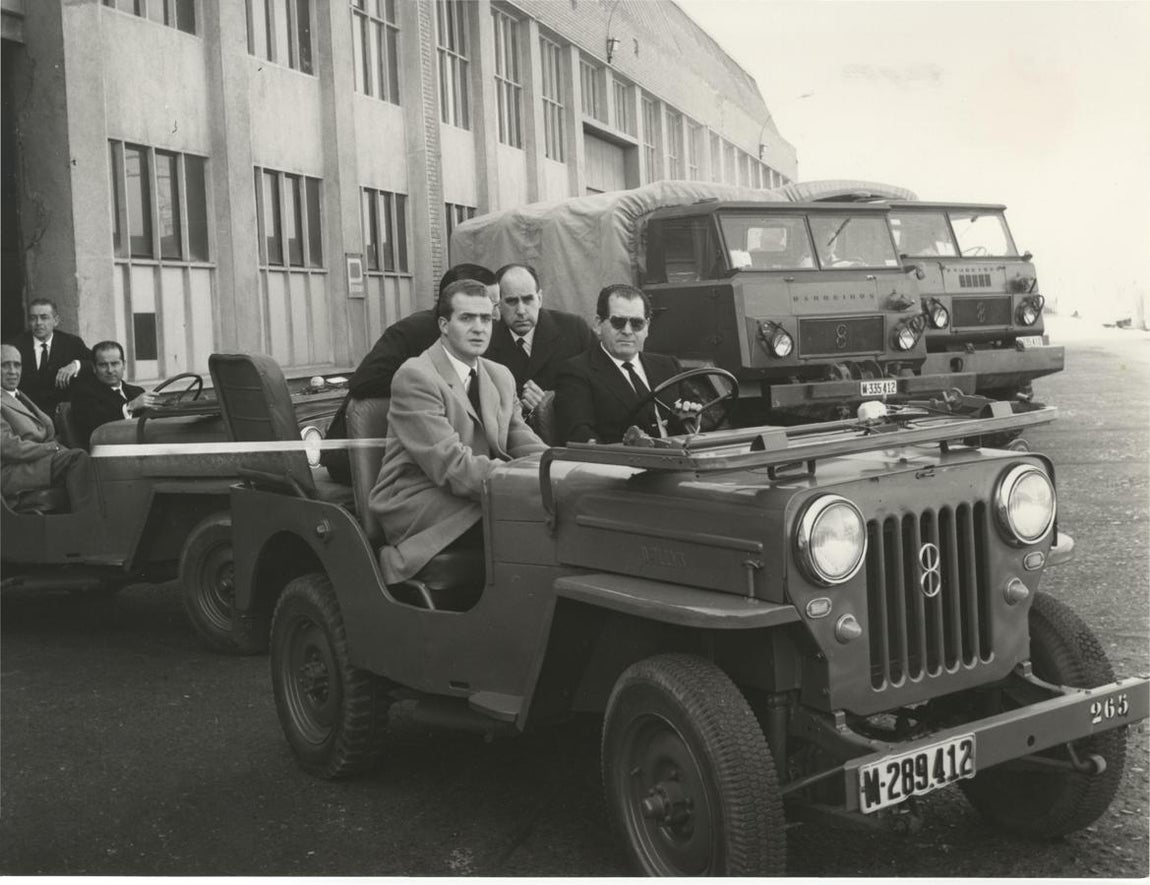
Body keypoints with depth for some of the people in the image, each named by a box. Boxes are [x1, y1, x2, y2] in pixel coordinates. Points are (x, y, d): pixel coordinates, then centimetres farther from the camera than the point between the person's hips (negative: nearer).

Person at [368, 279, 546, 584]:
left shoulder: (500, 376, 16)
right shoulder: (414, 377, -11)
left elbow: (523, 444, 9)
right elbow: (452, 466, -20)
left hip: (478, 497, 7)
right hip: (415, 503, -7)